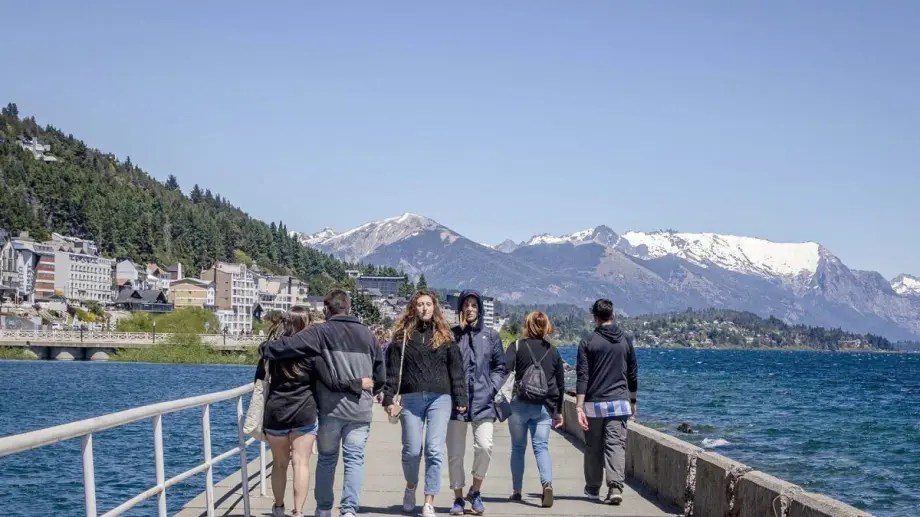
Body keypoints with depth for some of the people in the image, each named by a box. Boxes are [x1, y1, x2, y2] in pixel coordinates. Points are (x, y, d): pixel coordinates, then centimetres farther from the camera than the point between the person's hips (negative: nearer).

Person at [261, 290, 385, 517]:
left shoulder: (321, 332, -2)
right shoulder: (367, 335, 11)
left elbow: (289, 345, -11)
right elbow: (381, 376, 14)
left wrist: (266, 348, 6)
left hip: (331, 408, -2)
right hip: (360, 410, 2)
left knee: (327, 458, 12)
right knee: (354, 459, 2)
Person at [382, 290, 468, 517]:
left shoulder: (444, 336, 8)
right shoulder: (402, 335, 6)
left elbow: (456, 369, 7)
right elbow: (392, 369, 3)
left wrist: (460, 399, 1)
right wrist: (389, 398, -5)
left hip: (440, 398, 0)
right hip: (411, 399, 0)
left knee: (435, 451, -7)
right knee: (412, 450, 2)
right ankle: (411, 487, 32)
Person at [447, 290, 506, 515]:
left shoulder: (491, 336, 9)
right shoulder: (451, 335, 4)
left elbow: (500, 367, 12)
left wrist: (492, 388, -1)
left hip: (483, 402, 0)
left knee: (484, 446, -14)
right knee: (455, 453, 4)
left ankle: (475, 491, 9)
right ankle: (458, 498, 18)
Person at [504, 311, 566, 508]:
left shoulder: (517, 347, -2)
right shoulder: (553, 351, 9)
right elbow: (560, 385, 13)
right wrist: (558, 411, 20)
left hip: (520, 404, -2)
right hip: (544, 407, 2)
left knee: (518, 448, 11)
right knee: (541, 446, 1)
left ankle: (516, 491, 15)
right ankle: (547, 483, -23)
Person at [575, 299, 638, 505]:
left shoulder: (588, 342, -3)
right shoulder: (626, 341, 6)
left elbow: (582, 377, -8)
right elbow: (633, 375, 13)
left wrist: (579, 407, -10)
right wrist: (632, 401, 24)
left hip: (594, 403, -1)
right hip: (619, 401, 1)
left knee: (593, 447, 11)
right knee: (616, 445, -2)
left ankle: (593, 489, 22)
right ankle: (615, 487, -18)